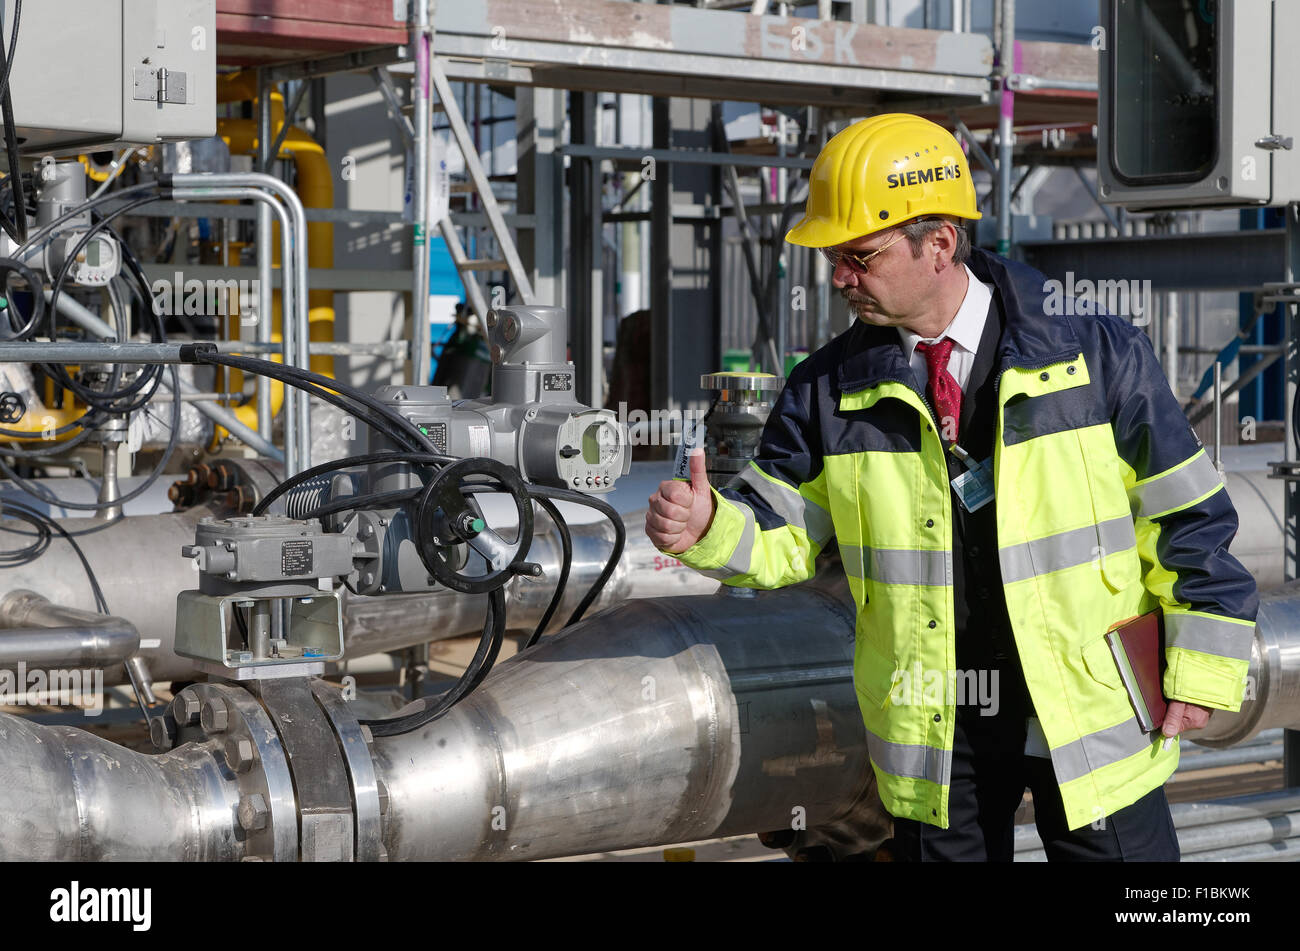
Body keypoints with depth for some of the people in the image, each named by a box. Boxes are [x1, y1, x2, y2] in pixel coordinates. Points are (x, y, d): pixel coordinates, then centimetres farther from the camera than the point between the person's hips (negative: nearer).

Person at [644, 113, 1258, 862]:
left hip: (1089, 712, -2)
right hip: (934, 728, 2)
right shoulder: (829, 390, 1)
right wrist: (709, 527, -17)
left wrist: (1201, 672, -2)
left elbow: (1188, 517, -2)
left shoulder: (1095, 357, -6)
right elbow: (781, 533, 5)